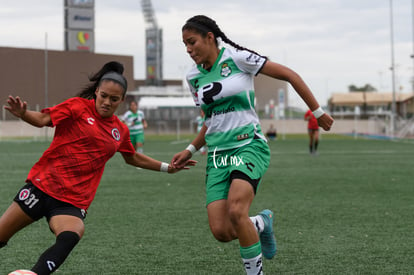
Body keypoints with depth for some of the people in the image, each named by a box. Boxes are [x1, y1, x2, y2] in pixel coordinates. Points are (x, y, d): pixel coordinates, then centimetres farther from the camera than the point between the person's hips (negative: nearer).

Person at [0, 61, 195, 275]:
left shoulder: (120, 131, 14)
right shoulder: (78, 107, -1)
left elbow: (133, 158, 32)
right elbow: (42, 119, -10)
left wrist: (167, 167, 31)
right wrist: (23, 114, -31)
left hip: (73, 202, 2)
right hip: (42, 184, -2)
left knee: (69, 239, -32)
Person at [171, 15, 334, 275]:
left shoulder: (237, 58, -7)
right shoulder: (194, 77, 11)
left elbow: (289, 75, -3)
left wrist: (318, 111, -1)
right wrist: (190, 150, 16)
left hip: (249, 146, -6)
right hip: (217, 155, 6)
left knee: (236, 211, -30)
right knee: (221, 231, -9)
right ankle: (262, 223, 24)